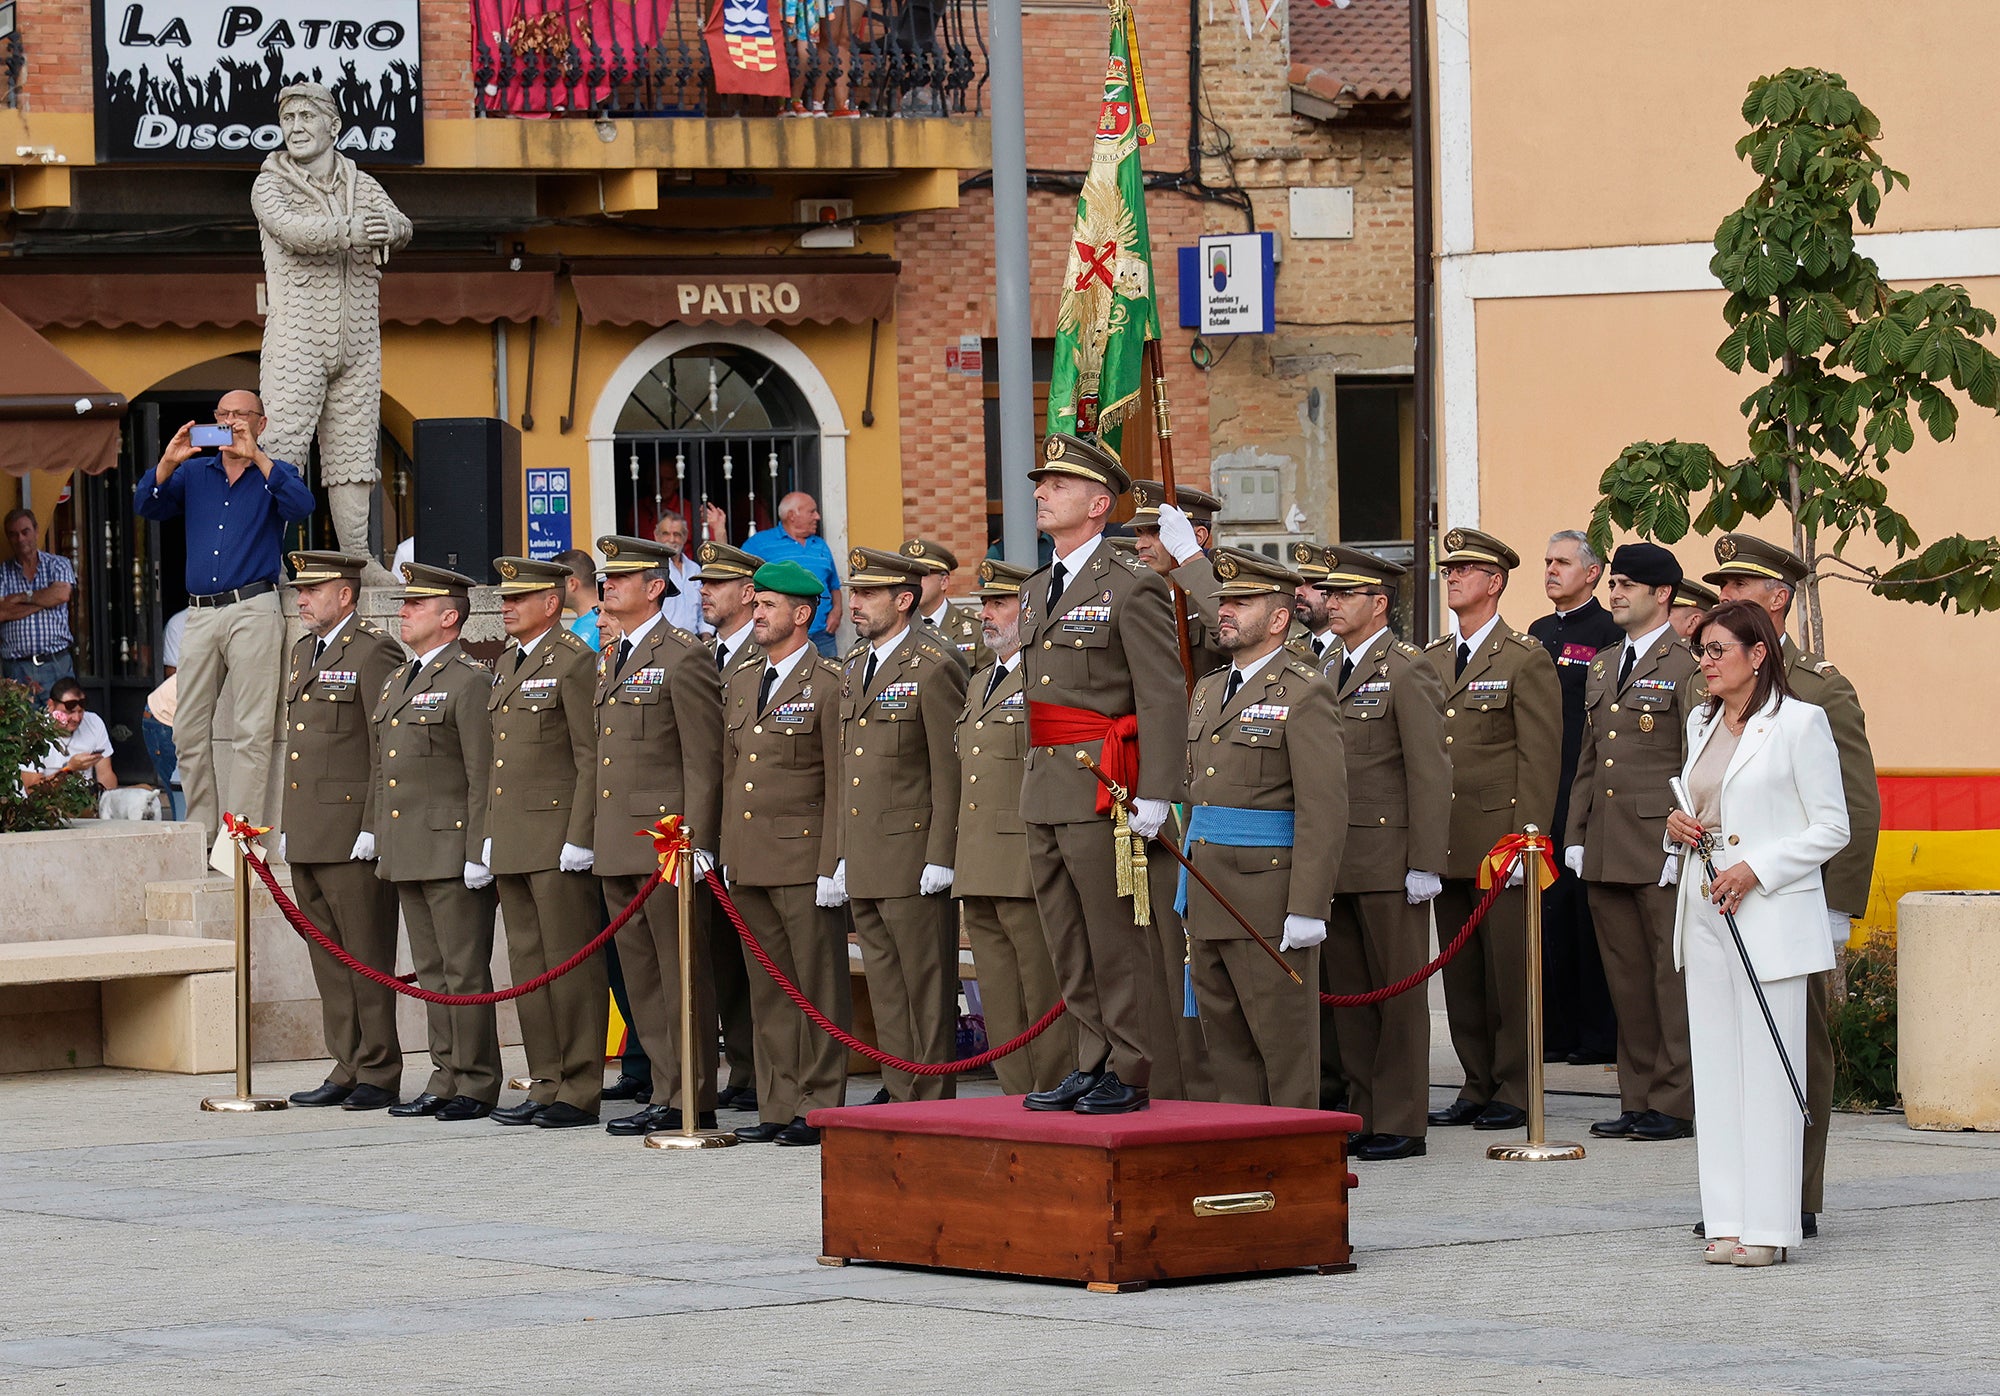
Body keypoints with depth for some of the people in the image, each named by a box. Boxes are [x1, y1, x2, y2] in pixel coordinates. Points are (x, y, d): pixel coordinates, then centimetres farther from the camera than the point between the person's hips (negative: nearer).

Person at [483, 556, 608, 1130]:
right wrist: (490, 833, 17)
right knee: (528, 965, 10)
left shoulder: (574, 662, -9)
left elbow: (592, 759, -13)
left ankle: (579, 1092, -2)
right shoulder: (507, 666, 18)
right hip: (511, 843, 9)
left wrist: (580, 839, -17)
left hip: (559, 840, -9)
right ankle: (545, 1085, 15)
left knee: (570, 964, -5)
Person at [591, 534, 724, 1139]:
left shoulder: (683, 656, -9)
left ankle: (692, 1101, -2)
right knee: (642, 979, 10)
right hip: (619, 850, 9)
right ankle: (666, 1092, 15)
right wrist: (595, 835, 17)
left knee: (682, 976, -5)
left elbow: (704, 758, -12)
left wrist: (696, 841, -17)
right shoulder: (611, 658, 17)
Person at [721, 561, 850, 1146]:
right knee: (768, 989, 9)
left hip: (804, 861, -7)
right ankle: (778, 1106, 13)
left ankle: (819, 1107, 1)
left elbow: (841, 783, -9)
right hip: (748, 863, 7)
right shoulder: (740, 679, 15)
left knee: (818, 984, -2)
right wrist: (724, 850, 14)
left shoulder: (828, 684, -6)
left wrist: (833, 864, -14)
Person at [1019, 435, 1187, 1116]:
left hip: (1104, 785, -8)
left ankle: (1130, 1074, 0)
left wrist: (1154, 796, -18)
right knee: (1068, 943, 11)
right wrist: (1036, 779, 19)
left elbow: (1163, 698, -13)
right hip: (1044, 792, 8)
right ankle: (1093, 1064, 17)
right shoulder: (1036, 592, 17)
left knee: (1117, 937, -4)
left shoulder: (1132, 588, -8)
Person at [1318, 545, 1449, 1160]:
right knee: (1347, 993, 9)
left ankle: (1402, 1125, 2)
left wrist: (1425, 866, -15)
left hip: (1388, 861, -7)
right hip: (1334, 864, 7)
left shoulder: (1408, 670, -6)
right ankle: (1365, 1116, 15)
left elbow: (1430, 771, -11)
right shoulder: (1326, 670, 16)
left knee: (1398, 992, -2)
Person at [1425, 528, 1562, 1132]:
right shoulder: (1430, 661, 15)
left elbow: (1540, 760, -8)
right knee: (1460, 973, 8)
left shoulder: (1525, 660, -3)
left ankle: (1514, 1092, 2)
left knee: (1508, 969, -3)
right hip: (1446, 845, 6)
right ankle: (1477, 1087, 14)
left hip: (1500, 841, -6)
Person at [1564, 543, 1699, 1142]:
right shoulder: (1602, 666, 18)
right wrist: (1575, 837, 14)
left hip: (1662, 852, -7)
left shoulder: (1686, 666, -5)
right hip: (1606, 855, 7)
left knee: (1672, 976, -3)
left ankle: (1676, 1105, 0)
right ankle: (1638, 1100, 14)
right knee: (1626, 980, 9)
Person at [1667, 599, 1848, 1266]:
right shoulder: (1702, 723, 15)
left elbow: (1831, 828, -7)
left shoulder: (1799, 722, -6)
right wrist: (1679, 823, 3)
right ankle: (1727, 1219, 9)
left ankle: (1768, 1225, -3)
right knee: (1715, 1066, 6)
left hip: (1769, 911, -7)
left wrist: (1755, 869, -16)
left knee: (1768, 1068, -6)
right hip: (1704, 907, 7)